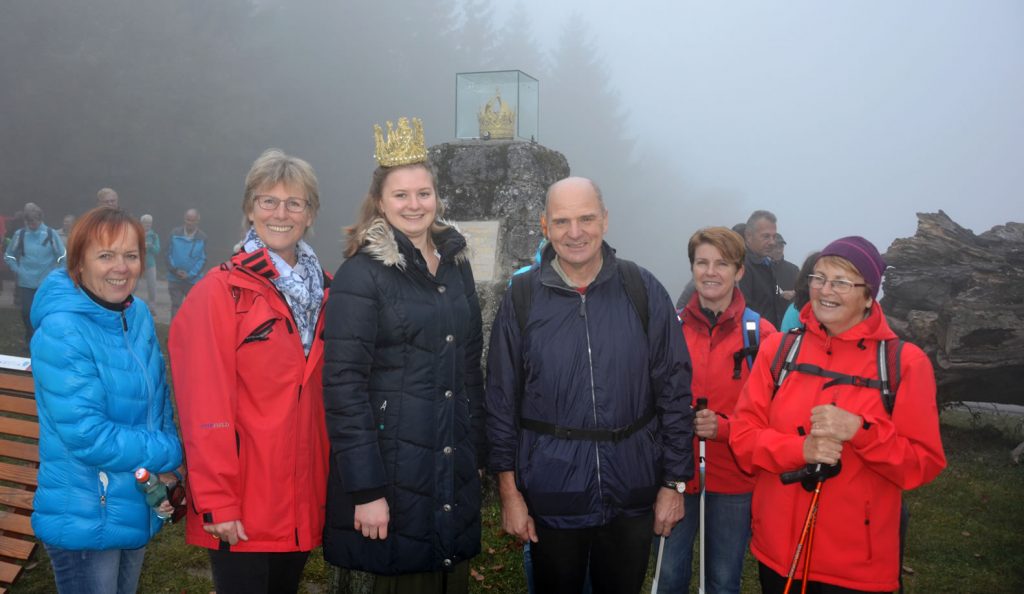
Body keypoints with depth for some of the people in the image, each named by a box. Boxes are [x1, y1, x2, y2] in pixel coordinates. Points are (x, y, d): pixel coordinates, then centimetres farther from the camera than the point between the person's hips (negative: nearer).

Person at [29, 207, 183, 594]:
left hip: (137, 511, 7)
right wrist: (170, 454, -16)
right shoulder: (61, 333, -21)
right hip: (85, 520, -7)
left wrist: (168, 474, -5)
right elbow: (86, 434, -25)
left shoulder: (139, 315, 1)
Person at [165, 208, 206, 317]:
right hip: (175, 279, 1)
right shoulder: (175, 233, -2)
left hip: (193, 280, -1)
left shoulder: (202, 237, -5)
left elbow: (203, 259, -6)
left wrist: (190, 274, -15)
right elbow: (169, 254, 0)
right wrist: (175, 270, -12)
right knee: (176, 305, 7)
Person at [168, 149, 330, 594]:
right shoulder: (220, 292, -11)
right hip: (242, 506, -6)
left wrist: (330, 481, 9)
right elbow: (205, 406, -15)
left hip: (303, 499, 6)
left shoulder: (323, 290, 7)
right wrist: (216, 501, -17)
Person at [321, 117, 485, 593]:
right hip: (393, 466, -6)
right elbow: (343, 383, -15)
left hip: (455, 469, 6)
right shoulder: (361, 273, -10)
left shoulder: (455, 264, 9)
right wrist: (365, 488, -17)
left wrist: (476, 452, 11)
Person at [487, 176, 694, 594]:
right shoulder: (522, 296, -3)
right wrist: (509, 491, -2)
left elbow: (674, 392, 0)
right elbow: (501, 401, 0)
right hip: (551, 493, 0)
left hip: (631, 494, 1)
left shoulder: (643, 291, -3)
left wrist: (674, 481, 0)